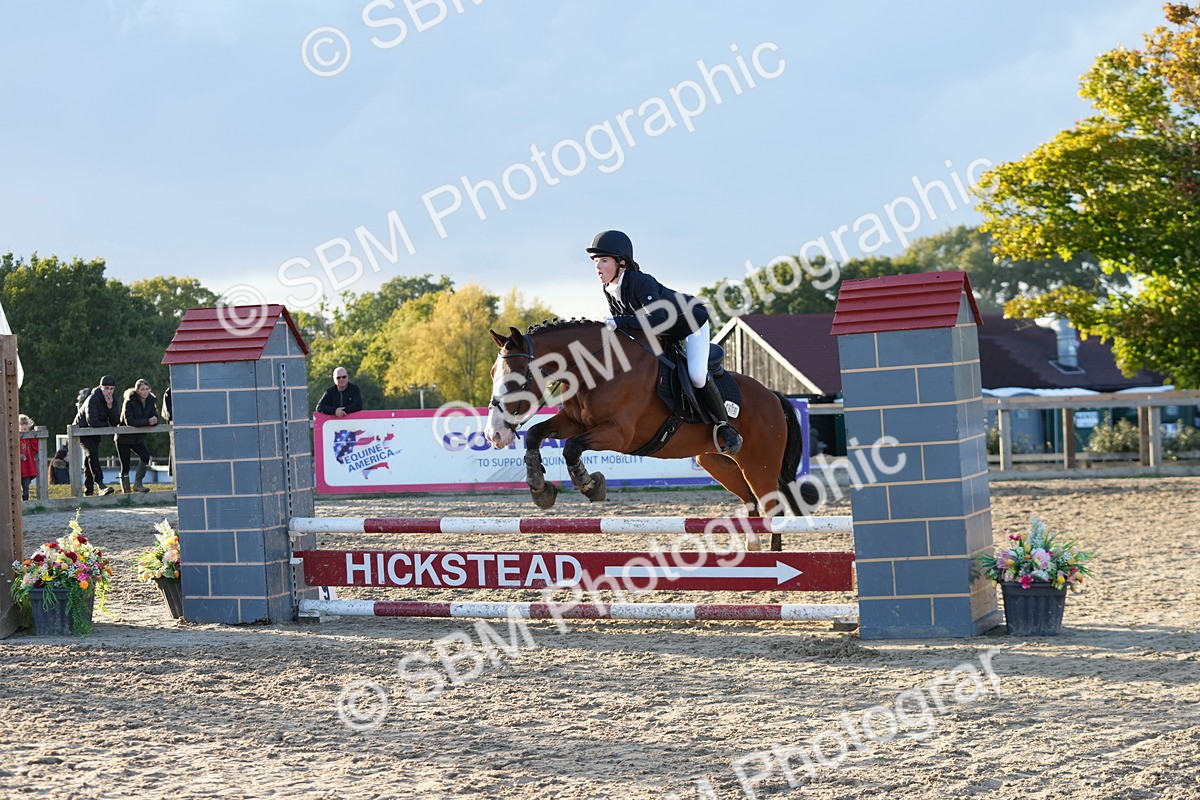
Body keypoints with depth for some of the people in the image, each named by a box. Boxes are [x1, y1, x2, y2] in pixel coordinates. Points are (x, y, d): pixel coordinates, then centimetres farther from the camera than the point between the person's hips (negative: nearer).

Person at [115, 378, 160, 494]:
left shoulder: (151, 401, -3)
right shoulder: (129, 401, -19)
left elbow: (155, 418, -7)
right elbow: (129, 421, -28)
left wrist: (154, 421, -32)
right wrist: (147, 422, -35)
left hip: (138, 438, 4)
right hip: (124, 437, -4)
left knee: (145, 456, -19)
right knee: (125, 466, -1)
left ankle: (137, 484, -8)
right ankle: (126, 491, 11)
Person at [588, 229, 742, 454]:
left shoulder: (642, 282, -35)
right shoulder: (609, 291, -10)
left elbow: (657, 319, -46)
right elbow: (617, 322, 4)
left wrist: (618, 322, -48)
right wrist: (610, 327, -17)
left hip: (691, 323, -9)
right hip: (663, 335, 9)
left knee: (696, 375, -26)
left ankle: (724, 425, -8)